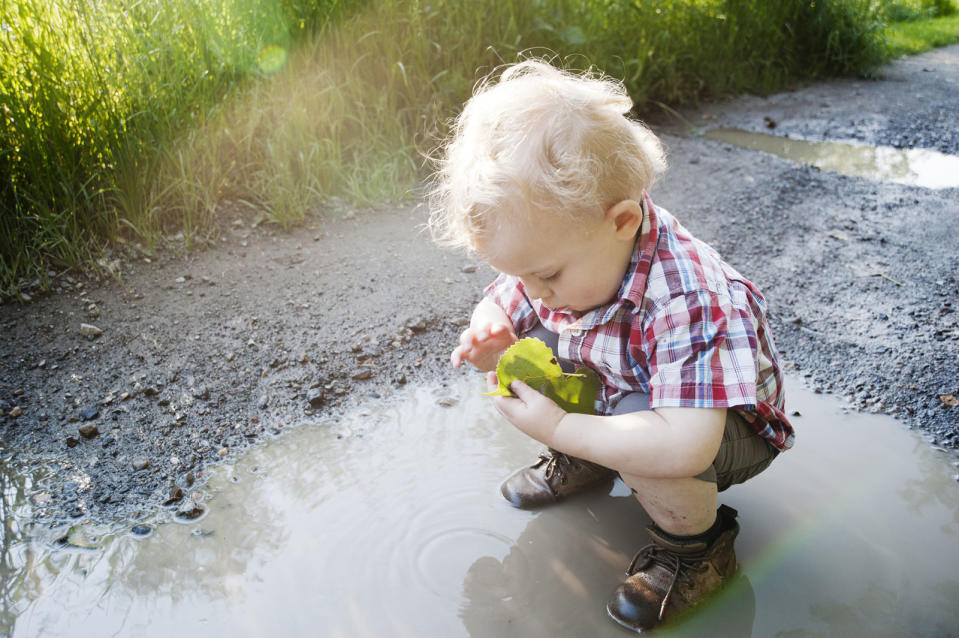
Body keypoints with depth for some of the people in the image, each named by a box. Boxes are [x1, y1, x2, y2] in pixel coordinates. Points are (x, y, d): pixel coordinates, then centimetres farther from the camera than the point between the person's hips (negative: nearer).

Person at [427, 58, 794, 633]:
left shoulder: (688, 300, -42)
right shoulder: (559, 253, -18)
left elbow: (685, 447, -50)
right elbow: (500, 305, 1)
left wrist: (557, 428, -40)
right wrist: (490, 341, -25)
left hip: (725, 429, -6)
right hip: (615, 391, 7)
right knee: (522, 350, -7)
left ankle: (700, 547, -6)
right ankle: (582, 464, 14)